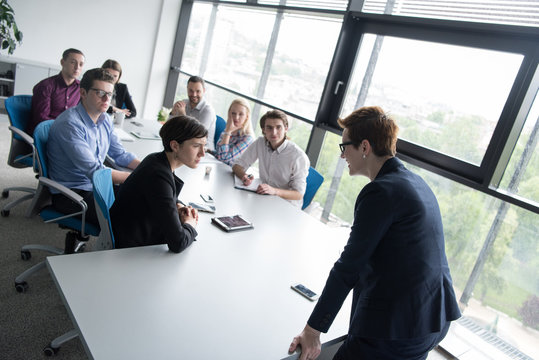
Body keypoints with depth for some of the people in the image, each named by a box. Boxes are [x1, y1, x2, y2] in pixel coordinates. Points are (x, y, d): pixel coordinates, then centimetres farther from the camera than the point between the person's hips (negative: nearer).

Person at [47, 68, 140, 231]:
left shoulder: (105, 120, 5)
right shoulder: (70, 123, -21)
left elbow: (121, 154, 12)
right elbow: (94, 170, -27)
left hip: (97, 186, 8)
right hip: (70, 193, -8)